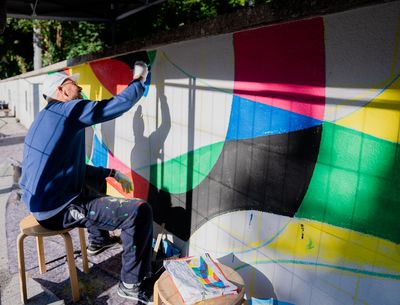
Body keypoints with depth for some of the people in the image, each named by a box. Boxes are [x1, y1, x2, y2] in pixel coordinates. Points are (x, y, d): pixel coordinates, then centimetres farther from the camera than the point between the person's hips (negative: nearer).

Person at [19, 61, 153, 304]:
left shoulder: (49, 116, 15)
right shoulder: (69, 109, -14)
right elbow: (120, 104, -17)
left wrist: (112, 173, 14)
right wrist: (139, 80, 2)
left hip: (41, 201, 10)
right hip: (57, 210, -10)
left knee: (96, 180, 34)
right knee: (140, 211, -16)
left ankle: (98, 240, 44)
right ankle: (131, 284, -1)